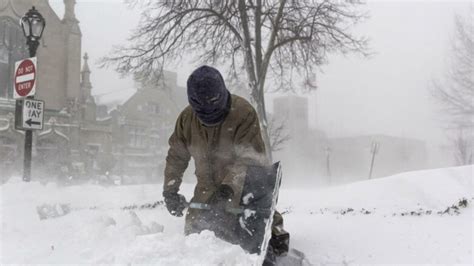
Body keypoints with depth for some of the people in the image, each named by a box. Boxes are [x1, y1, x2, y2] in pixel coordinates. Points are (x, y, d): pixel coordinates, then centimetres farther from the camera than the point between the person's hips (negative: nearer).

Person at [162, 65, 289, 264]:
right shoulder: (187, 118, -7)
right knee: (195, 230, 9)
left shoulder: (243, 112, -24)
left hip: (246, 185, -4)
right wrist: (170, 190, -4)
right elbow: (176, 157, 4)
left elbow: (248, 158, -29)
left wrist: (229, 187, -40)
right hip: (208, 186, 5)